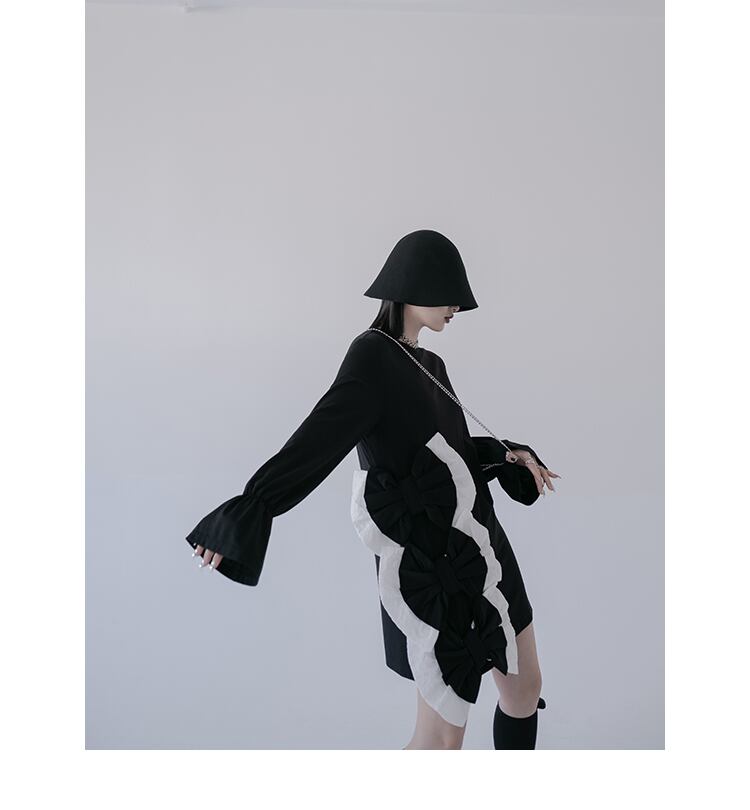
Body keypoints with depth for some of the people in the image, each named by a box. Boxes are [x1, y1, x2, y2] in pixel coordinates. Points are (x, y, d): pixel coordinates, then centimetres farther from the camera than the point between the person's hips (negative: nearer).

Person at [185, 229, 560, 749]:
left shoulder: (430, 366, 13)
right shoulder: (372, 355, -12)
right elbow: (318, 438, -24)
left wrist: (509, 456, 6)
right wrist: (249, 510, -36)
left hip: (475, 545, 9)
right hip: (431, 564, -9)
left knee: (526, 688, 21)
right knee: (442, 738, 0)